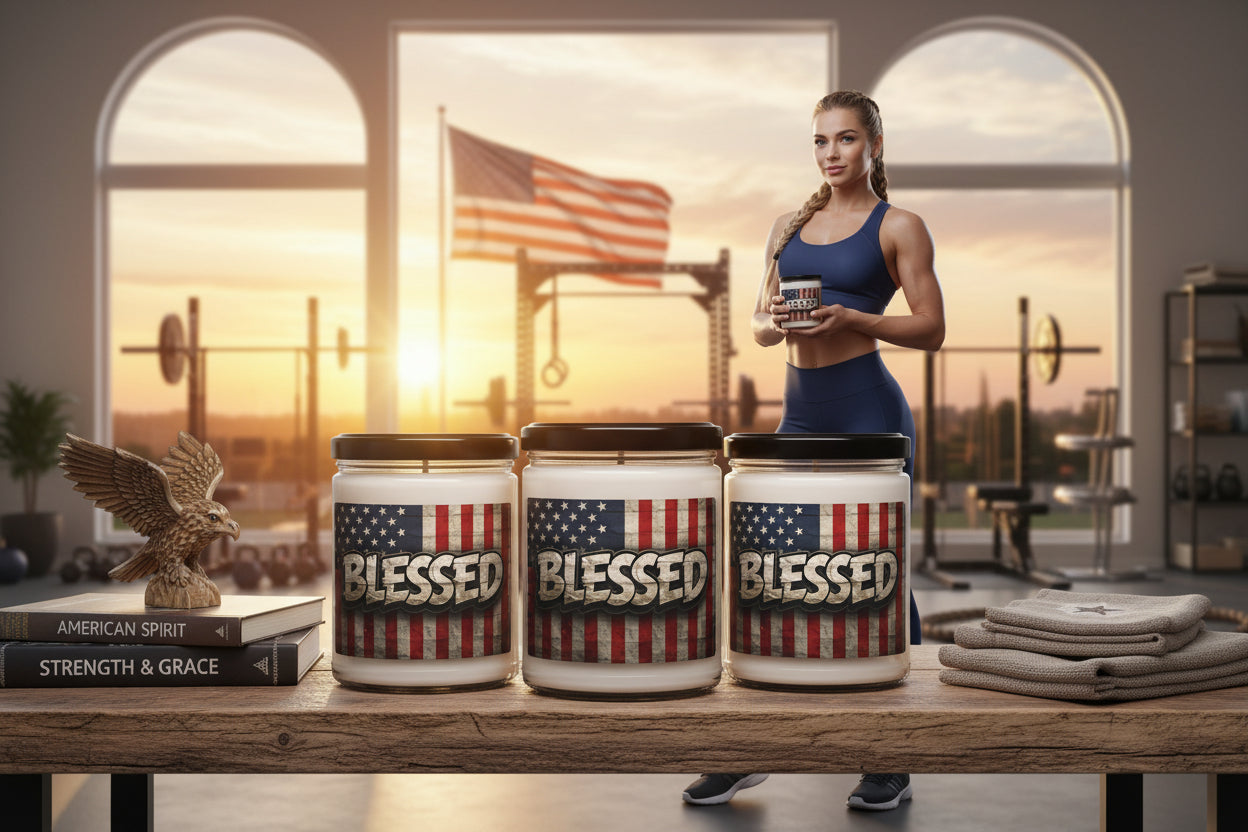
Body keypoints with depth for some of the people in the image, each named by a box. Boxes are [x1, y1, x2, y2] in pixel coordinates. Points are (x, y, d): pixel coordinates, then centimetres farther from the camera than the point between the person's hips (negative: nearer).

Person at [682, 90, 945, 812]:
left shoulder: (898, 226, 1)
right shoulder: (791, 226, 16)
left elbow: (932, 328, -4)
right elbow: (762, 325, 16)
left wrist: (849, 319, -17)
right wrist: (776, 322, -7)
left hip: (870, 411, -5)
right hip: (803, 412, 5)